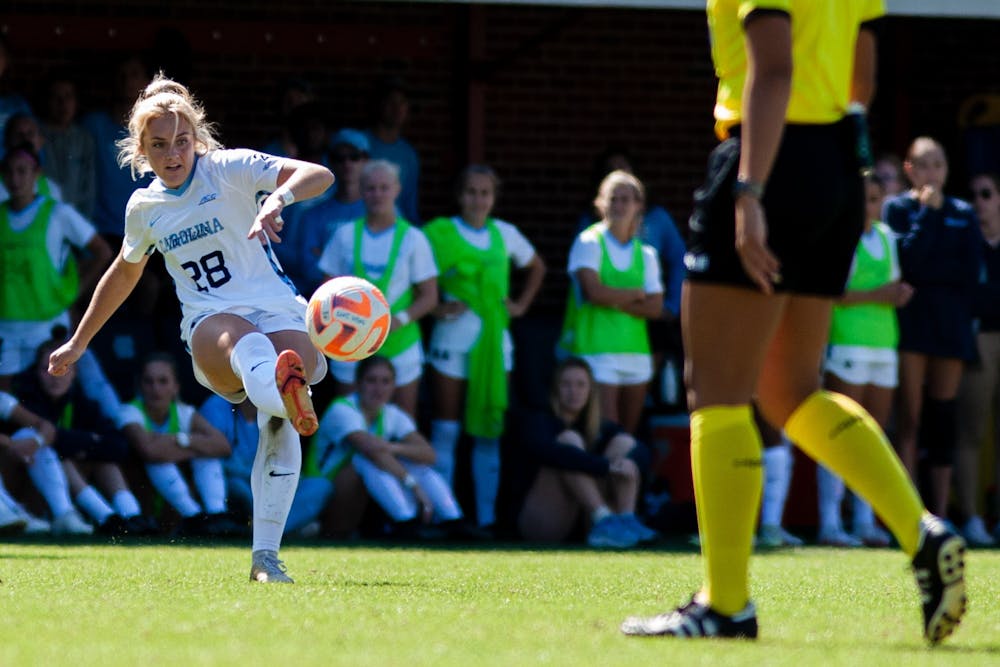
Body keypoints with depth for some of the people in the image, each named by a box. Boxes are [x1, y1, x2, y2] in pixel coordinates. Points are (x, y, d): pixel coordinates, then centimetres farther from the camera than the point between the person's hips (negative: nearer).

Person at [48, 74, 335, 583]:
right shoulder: (143, 207, 14)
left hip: (276, 309, -1)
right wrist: (78, 344, 43)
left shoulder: (228, 169, 1)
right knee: (246, 342, -41)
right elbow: (123, 274, 34)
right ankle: (283, 391, -77)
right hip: (211, 324, 1)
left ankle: (265, 555, -31)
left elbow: (318, 175, -12)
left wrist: (277, 198, -34)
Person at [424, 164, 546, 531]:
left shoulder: (504, 234, 11)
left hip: (495, 338, 4)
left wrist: (521, 304, 15)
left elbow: (536, 268, 27)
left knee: (489, 431, 5)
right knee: (445, 429, -4)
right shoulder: (439, 233, -2)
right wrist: (434, 307, -15)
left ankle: (487, 517, 7)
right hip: (453, 334, -4)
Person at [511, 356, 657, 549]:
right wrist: (605, 466, -34)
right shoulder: (538, 422, -5)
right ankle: (603, 520, -39)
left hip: (583, 523, 5)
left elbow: (637, 449, -1)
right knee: (569, 439, -21)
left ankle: (627, 519, -27)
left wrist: (628, 463, -25)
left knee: (624, 442, -4)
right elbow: (549, 452, -27)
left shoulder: (599, 427, 13)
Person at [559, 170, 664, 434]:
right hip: (597, 350, -5)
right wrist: (636, 294, 0)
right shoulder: (589, 242, 0)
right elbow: (595, 291, -14)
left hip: (636, 352, 5)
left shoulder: (645, 254, 13)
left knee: (629, 434, 5)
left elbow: (655, 308, 3)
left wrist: (615, 300, -11)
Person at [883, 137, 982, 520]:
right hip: (912, 323, -3)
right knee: (910, 420, -8)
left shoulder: (963, 213, 12)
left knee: (943, 421, 3)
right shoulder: (897, 208, 4)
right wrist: (928, 212, -9)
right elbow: (906, 260, -12)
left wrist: (926, 270, -6)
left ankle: (940, 515, 3)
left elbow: (971, 273, 2)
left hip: (952, 325, 3)